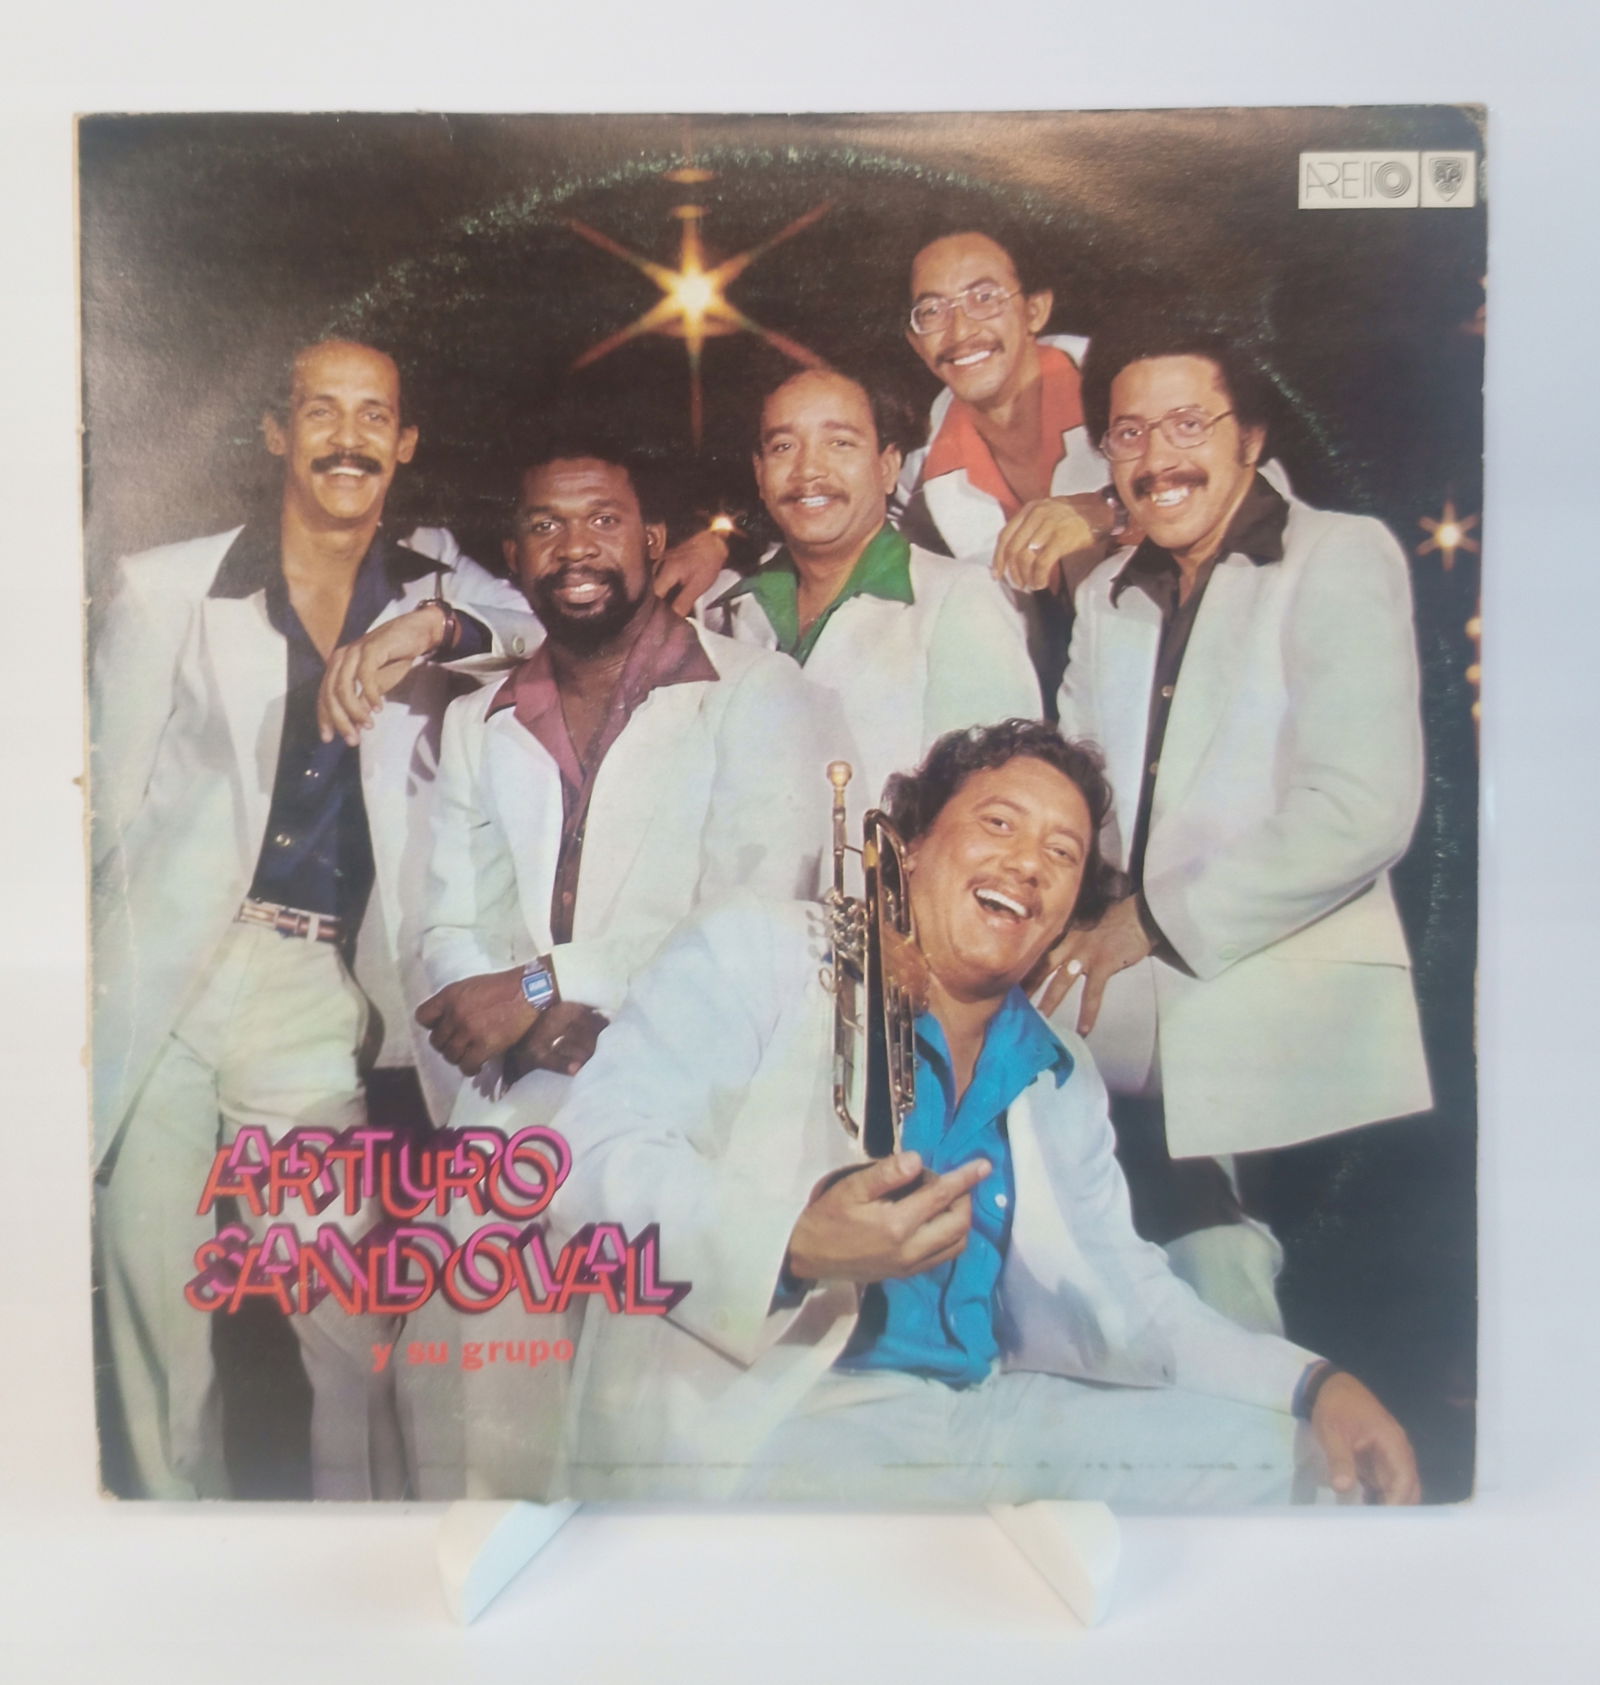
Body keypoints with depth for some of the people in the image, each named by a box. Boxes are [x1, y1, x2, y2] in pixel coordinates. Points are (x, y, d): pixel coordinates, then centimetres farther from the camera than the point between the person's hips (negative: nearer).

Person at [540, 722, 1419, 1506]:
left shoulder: (1063, 1080, 19)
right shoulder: (756, 955, -3)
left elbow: (1125, 1292, 19)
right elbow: (590, 1158, -14)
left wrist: (1314, 1384, 3)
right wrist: (793, 1242, -31)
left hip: (982, 1411, 8)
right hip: (750, 1421, -7)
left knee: (1250, 1447, -3)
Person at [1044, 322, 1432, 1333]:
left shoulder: (1341, 559, -1)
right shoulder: (1107, 598, 21)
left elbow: (1364, 813, -15)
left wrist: (1157, 917, -12)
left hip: (1289, 1038, -5)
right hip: (1137, 1031, 6)